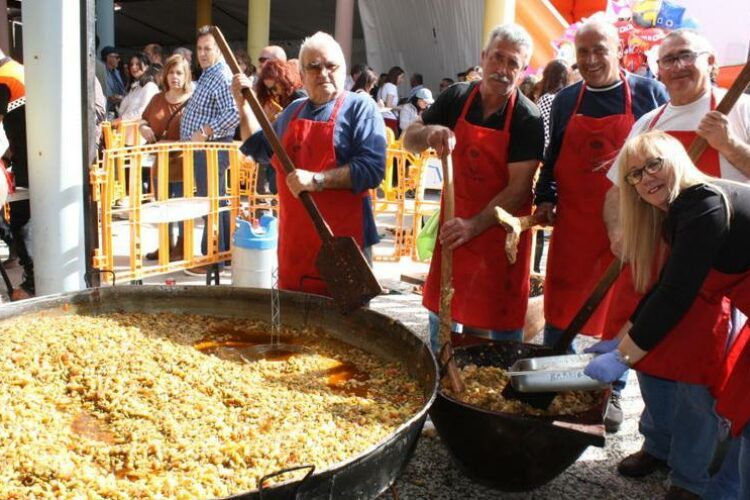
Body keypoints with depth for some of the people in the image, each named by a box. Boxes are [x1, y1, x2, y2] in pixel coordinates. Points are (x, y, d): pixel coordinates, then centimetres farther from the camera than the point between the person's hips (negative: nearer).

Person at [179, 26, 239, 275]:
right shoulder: (206, 76, 17)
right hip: (202, 148, 10)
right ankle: (225, 252, 25)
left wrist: (204, 132, -25)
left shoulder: (223, 77, -15)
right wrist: (192, 138, 18)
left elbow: (234, 114, -29)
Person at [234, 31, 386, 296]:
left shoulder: (359, 107, -5)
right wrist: (243, 104, 19)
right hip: (294, 240, 6)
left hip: (343, 239, -6)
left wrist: (317, 180, -24)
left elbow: (372, 168, -18)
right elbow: (259, 148, 31)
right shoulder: (293, 111, 16)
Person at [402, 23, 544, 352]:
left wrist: (474, 226, -29)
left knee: (504, 324, 6)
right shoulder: (456, 98, -3)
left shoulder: (528, 119, -15)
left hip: (501, 230, -4)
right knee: (442, 312, 16)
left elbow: (518, 188, -19)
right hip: (455, 222, 4)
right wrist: (430, 132, -22)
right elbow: (408, 141, 1)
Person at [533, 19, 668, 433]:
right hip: (574, 223, 2)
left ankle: (612, 393, 23)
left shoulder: (649, 93, -1)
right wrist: (545, 197, 7)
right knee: (560, 306, 7)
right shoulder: (566, 100, 7)